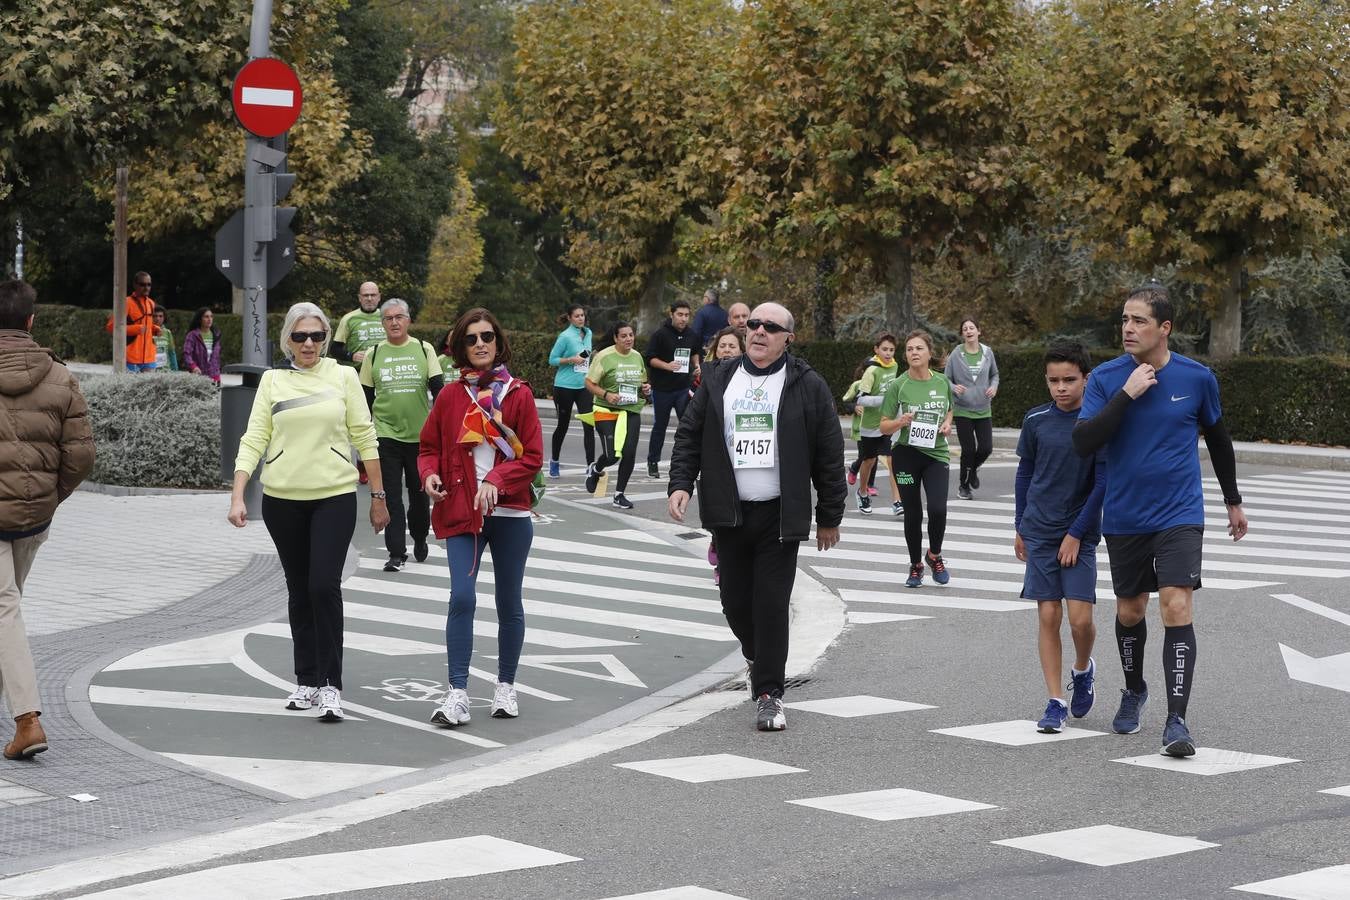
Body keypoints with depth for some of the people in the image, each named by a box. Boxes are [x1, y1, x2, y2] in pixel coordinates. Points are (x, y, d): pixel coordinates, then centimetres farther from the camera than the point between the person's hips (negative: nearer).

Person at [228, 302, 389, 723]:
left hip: (334, 497, -2)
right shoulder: (272, 381, 5)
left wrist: (378, 497, 5)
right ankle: (306, 680, 20)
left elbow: (364, 438, 5)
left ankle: (330, 685, -10)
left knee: (325, 586, -14)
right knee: (299, 590, 10)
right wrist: (237, 496, -8)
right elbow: (253, 440, 2)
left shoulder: (343, 376, 2)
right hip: (282, 499, 2)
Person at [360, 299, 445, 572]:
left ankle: (419, 537, 35)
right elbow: (366, 396, 10)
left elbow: (437, 388, 2)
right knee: (391, 496, -4)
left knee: (420, 493, 11)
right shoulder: (374, 354, 4)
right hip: (385, 434, 0)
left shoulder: (424, 350, 2)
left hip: (420, 434, 0)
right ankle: (397, 553, -2)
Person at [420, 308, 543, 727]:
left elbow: (533, 456, -2)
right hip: (461, 512, 0)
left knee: (509, 602, 9)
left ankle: (505, 687, 24)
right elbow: (429, 447, 12)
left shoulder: (519, 395, 1)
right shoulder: (450, 397, 5)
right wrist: (430, 474, -9)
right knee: (462, 596, -13)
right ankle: (457, 694, -13)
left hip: (510, 515, 0)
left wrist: (497, 480, -17)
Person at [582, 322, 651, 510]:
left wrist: (645, 389, 4)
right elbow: (589, 383, -7)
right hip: (607, 411, -5)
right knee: (612, 455, -12)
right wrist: (606, 395, -22)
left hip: (632, 412, 5)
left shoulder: (637, 357, 11)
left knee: (629, 454, -5)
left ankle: (619, 494, 11)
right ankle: (595, 470, 25)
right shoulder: (604, 357, -8)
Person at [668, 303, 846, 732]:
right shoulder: (718, 380, 9)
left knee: (772, 604, -6)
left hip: (779, 515, -3)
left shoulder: (807, 386, 0)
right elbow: (689, 435, 11)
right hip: (730, 514, 3)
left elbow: (829, 454, 2)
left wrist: (829, 517, 2)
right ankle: (759, 657, 36)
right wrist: (680, 484, -5)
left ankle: (769, 693, 1)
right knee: (735, 601, 9)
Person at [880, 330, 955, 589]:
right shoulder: (898, 386, -5)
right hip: (906, 454, -1)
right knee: (913, 514, 6)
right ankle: (916, 565, 26)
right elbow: (884, 426, -2)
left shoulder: (943, 383, 2)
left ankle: (934, 555, 12)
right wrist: (900, 422, -22)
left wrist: (947, 424, 0)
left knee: (938, 509, -15)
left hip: (936, 453, 1)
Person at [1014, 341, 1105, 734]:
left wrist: (1077, 533, -10)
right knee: (1048, 617, 0)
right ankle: (1055, 704, 6)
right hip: (1039, 533, 2)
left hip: (1079, 535, -2)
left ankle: (1082, 670, 25)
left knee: (1081, 618, -8)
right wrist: (1020, 526, 14)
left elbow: (1103, 483, -7)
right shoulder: (1036, 419, 1)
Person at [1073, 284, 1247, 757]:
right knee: (1129, 611, 15)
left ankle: (1176, 721, -15)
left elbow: (1218, 438, 12)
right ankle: (1134, 691, 41)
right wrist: (1127, 395, -24)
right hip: (1124, 518, 2)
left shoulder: (1197, 378, -4)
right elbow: (1083, 443, -16)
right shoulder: (1105, 377, -5)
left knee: (1177, 607, -15)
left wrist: (1233, 501, 20)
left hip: (1180, 515, -2)